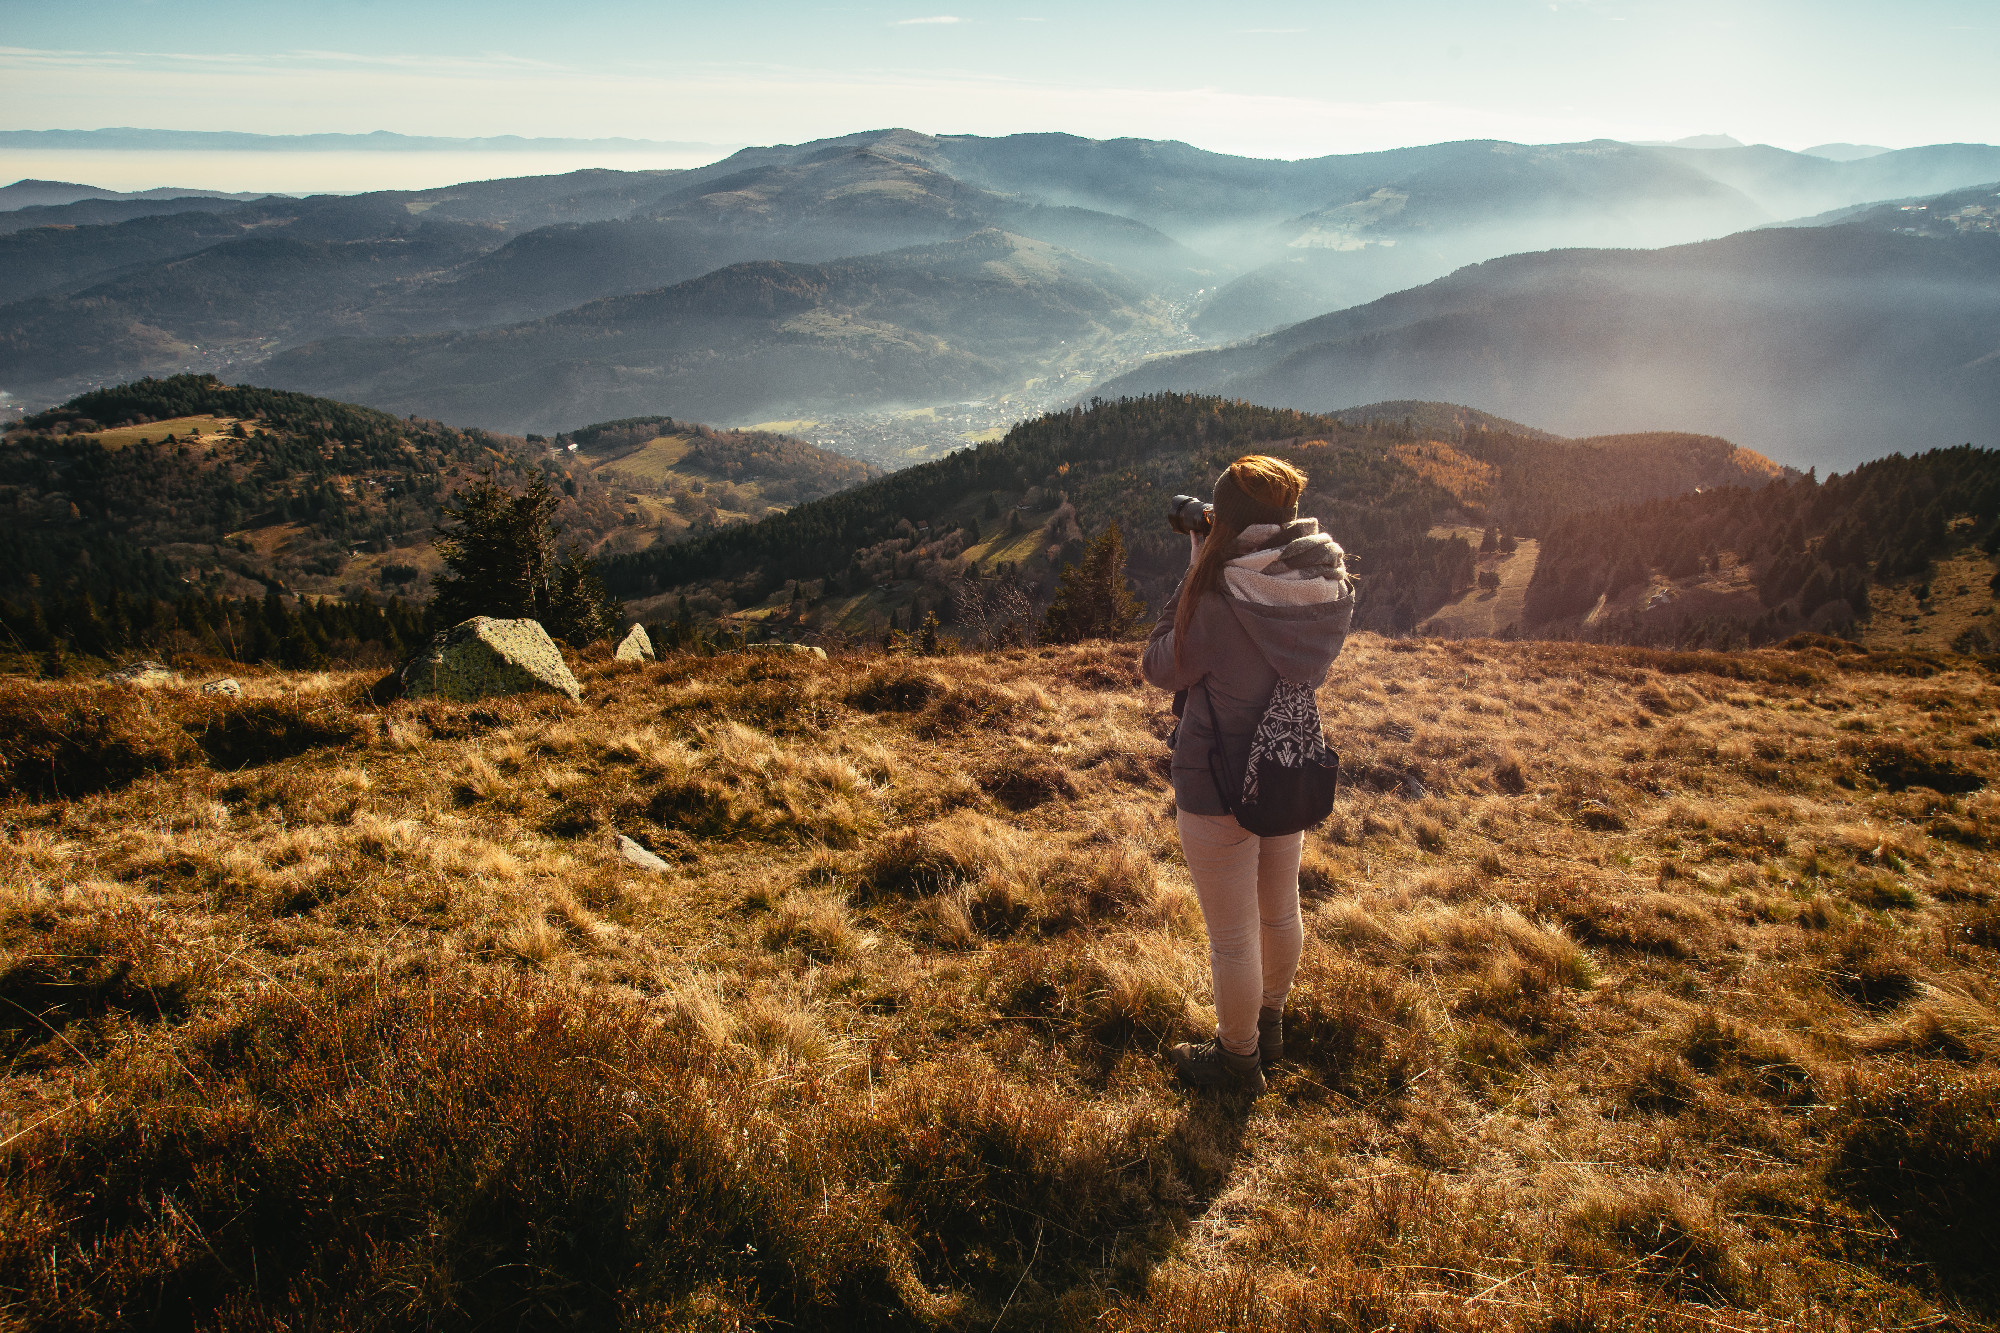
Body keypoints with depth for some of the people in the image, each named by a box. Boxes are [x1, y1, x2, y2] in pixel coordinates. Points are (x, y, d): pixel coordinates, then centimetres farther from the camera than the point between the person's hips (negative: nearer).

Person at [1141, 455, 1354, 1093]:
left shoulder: (1216, 606, -31)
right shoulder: (1329, 588, -12)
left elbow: (1160, 669, -12)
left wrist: (1196, 571, -11)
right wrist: (1209, 573, -3)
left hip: (1219, 791, -7)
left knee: (1232, 937, 13)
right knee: (1280, 912, 27)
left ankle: (1238, 1057, 33)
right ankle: (1269, 1023, 49)